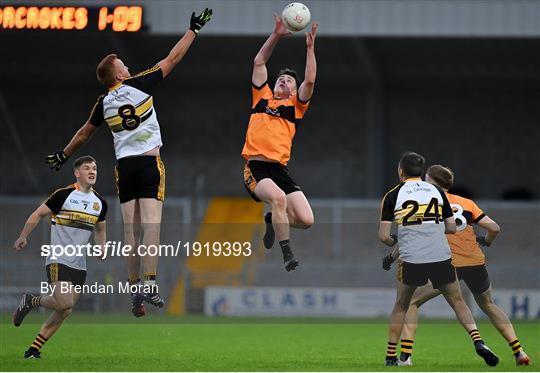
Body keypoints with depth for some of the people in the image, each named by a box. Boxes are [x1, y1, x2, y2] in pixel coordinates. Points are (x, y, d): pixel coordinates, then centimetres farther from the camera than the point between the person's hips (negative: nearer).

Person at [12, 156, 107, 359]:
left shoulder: (99, 202, 10)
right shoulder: (64, 194, -8)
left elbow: (100, 229, 26)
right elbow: (38, 214, -2)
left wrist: (101, 246, 8)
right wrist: (23, 237, -8)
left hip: (79, 264, 6)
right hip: (58, 260, -6)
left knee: (64, 311, 2)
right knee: (64, 303, -23)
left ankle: (34, 349, 12)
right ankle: (31, 301, 6)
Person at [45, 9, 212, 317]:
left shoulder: (104, 103, 8)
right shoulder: (140, 84, -1)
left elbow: (84, 134, 21)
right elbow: (173, 58, 5)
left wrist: (63, 156, 37)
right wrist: (194, 30, 15)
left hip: (124, 166, 3)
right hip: (150, 162, -3)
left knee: (131, 228, 2)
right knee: (151, 223, -11)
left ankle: (135, 289, -1)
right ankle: (150, 283, -23)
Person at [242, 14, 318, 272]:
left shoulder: (295, 105, 17)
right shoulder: (262, 97, 19)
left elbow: (310, 81, 3)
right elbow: (259, 62, 15)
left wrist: (310, 47, 0)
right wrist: (276, 36, 7)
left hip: (280, 169, 2)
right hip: (255, 166, -2)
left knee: (306, 220, -11)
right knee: (278, 197, -33)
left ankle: (273, 219, 23)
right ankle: (287, 254, -22)